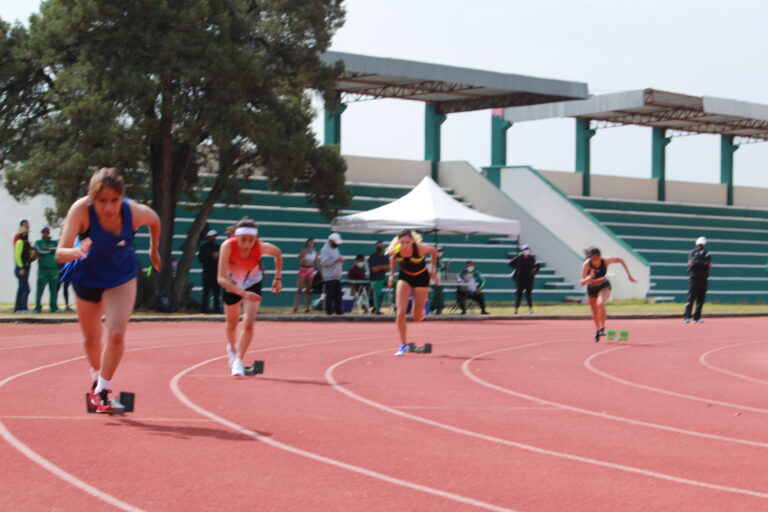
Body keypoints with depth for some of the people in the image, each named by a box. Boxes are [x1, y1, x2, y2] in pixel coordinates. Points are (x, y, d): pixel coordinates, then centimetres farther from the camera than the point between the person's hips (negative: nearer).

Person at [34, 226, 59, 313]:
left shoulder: (54, 243, 16)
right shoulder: (38, 243, 10)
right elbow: (40, 252, -7)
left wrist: (50, 248, -11)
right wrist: (52, 251, 1)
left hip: (54, 270, 2)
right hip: (43, 269, -2)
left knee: (54, 289, 1)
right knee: (40, 289, -6)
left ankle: (54, 308, 4)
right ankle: (38, 308, -2)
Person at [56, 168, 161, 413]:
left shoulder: (135, 212, -29)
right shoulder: (81, 210, -34)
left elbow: (155, 220, -3)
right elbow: (60, 253, -38)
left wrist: (154, 250, 12)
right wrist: (78, 251, -59)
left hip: (121, 278, 0)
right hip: (86, 276, 0)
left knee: (116, 334, -15)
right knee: (91, 338, 16)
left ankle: (102, 391, 1)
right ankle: (96, 377, 45)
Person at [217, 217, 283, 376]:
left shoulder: (261, 247, -33)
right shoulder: (228, 246, -38)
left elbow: (278, 254, -8)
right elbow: (221, 278, -43)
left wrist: (278, 278, -5)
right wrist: (243, 293, -54)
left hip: (253, 283, 0)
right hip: (232, 284, 0)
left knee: (248, 323, -16)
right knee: (232, 323, 19)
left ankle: (238, 361, -3)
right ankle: (232, 349, 49)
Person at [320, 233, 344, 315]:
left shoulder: (336, 249, 18)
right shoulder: (325, 250, -10)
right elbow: (324, 262, -19)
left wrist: (341, 261, 4)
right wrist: (336, 260, -25)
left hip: (337, 276, 8)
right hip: (329, 277, -8)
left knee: (338, 294, 8)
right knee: (330, 294, -5)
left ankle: (338, 310, 13)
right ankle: (329, 310, 1)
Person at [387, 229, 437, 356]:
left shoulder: (420, 248, -32)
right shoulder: (395, 250, -26)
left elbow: (433, 251, -9)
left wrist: (433, 270, -4)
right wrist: (392, 274, -1)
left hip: (421, 278, -1)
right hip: (405, 277, 1)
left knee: (417, 318, 4)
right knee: (400, 312, -14)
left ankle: (423, 308, 42)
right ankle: (403, 345, -1)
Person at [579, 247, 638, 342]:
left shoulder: (605, 261, -28)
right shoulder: (586, 265, -29)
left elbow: (620, 260, -9)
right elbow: (582, 283, -33)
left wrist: (629, 275, -11)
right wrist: (589, 278, -55)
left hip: (604, 286, -1)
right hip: (592, 288, 1)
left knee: (600, 303, -32)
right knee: (595, 313, 14)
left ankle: (602, 328, -24)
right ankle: (598, 329, 42)